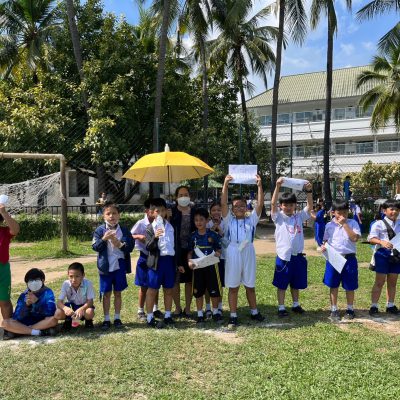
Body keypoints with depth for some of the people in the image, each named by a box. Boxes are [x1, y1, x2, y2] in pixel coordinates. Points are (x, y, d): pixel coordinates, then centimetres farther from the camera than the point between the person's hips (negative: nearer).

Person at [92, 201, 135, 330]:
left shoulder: (124, 230, 0)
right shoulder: (100, 230, -2)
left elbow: (130, 247, -3)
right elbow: (95, 247, -9)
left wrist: (119, 244, -19)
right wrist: (104, 239, -24)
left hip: (119, 265, 1)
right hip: (105, 266, -1)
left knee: (118, 293, 11)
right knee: (106, 294, 8)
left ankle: (117, 318, 24)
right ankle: (106, 319, 19)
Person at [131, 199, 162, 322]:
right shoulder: (141, 224, -10)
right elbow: (129, 236, -4)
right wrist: (139, 236, -22)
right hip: (145, 258, -3)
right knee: (144, 286, 5)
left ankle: (155, 309, 27)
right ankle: (140, 312, 17)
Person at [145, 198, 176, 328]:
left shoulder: (170, 226, 8)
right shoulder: (150, 228, -3)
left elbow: (175, 243, 13)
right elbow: (148, 247, -10)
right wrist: (155, 237, -29)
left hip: (170, 260, 4)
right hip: (156, 261, -4)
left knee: (168, 289, 12)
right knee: (152, 290, 3)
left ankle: (167, 316, 25)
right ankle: (150, 318, 12)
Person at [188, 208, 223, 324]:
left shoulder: (213, 235, -4)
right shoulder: (193, 236, 1)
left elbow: (218, 249, 3)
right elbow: (190, 251, 6)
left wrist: (217, 253, -19)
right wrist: (189, 261, -10)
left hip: (211, 266, -1)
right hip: (197, 267, 2)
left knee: (214, 290, 6)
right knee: (198, 291, 8)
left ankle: (215, 312, 26)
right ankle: (200, 314, 21)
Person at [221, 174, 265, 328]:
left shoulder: (251, 219, 8)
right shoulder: (229, 220, 5)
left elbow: (260, 204, -2)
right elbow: (223, 204, -7)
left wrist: (259, 185, -11)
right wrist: (225, 185, -16)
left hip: (248, 253, 1)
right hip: (233, 254, -1)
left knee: (250, 285, 13)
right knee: (233, 287, 5)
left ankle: (254, 312, 29)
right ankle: (233, 316, 13)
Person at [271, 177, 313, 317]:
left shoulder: (299, 217, 6)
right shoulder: (278, 217, -4)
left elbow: (310, 206, -4)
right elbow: (273, 203, -18)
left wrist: (309, 191, -19)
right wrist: (278, 186, -29)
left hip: (298, 256, 4)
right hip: (283, 257, -3)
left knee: (296, 284, 18)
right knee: (281, 284, 6)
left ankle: (296, 305, 33)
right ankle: (281, 307, 17)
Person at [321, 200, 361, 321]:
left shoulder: (353, 223, -2)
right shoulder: (330, 225, 4)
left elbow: (355, 238, -16)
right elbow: (326, 240, 13)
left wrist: (344, 224, -18)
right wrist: (323, 246, -9)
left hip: (349, 259, -1)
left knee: (349, 286, 9)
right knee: (333, 285, 8)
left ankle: (350, 309, 27)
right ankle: (334, 310, 20)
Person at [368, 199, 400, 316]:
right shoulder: (379, 224, -8)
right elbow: (371, 238, -16)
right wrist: (382, 242, -34)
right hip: (383, 254, -5)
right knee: (379, 282, 0)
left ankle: (390, 305, 25)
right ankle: (374, 306, 7)